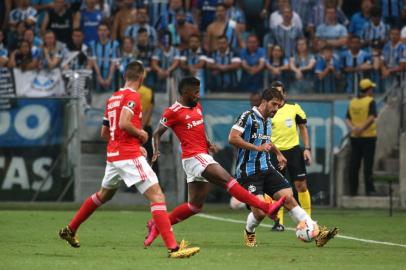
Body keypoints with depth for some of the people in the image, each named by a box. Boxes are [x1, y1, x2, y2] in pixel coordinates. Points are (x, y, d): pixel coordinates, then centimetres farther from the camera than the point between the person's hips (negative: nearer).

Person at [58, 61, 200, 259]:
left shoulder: (113, 98, 15)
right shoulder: (132, 96, -10)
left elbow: (104, 133, 22)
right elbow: (124, 124, -25)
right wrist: (141, 134, -7)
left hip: (113, 156, 9)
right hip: (130, 156, -9)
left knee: (103, 195, 31)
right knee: (157, 197, -13)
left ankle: (70, 230, 42)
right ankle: (173, 248, -25)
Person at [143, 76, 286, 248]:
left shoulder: (197, 106, 17)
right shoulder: (173, 112, -8)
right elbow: (157, 133, -3)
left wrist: (208, 144, 12)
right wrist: (156, 151, -21)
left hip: (203, 156, 10)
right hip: (194, 157, -10)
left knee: (195, 205, 10)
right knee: (227, 179, -20)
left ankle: (156, 226, 17)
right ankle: (266, 208, -27)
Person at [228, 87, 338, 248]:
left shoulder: (268, 121, 17)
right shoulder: (248, 117, -9)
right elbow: (232, 138, -21)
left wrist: (278, 153, 41)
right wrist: (257, 147, -24)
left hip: (266, 169, 7)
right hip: (248, 172, -7)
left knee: (289, 198, -8)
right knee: (259, 211, -17)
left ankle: (316, 234, -12)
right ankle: (249, 233, 17)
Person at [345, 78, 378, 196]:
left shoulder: (353, 102, 11)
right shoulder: (370, 101, -8)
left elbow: (347, 119, 6)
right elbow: (372, 117, -20)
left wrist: (353, 128, -8)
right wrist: (362, 129, -18)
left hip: (355, 138, 5)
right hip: (368, 137, -5)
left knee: (354, 165, 8)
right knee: (368, 164, -4)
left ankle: (353, 190, 8)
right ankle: (369, 190, -5)